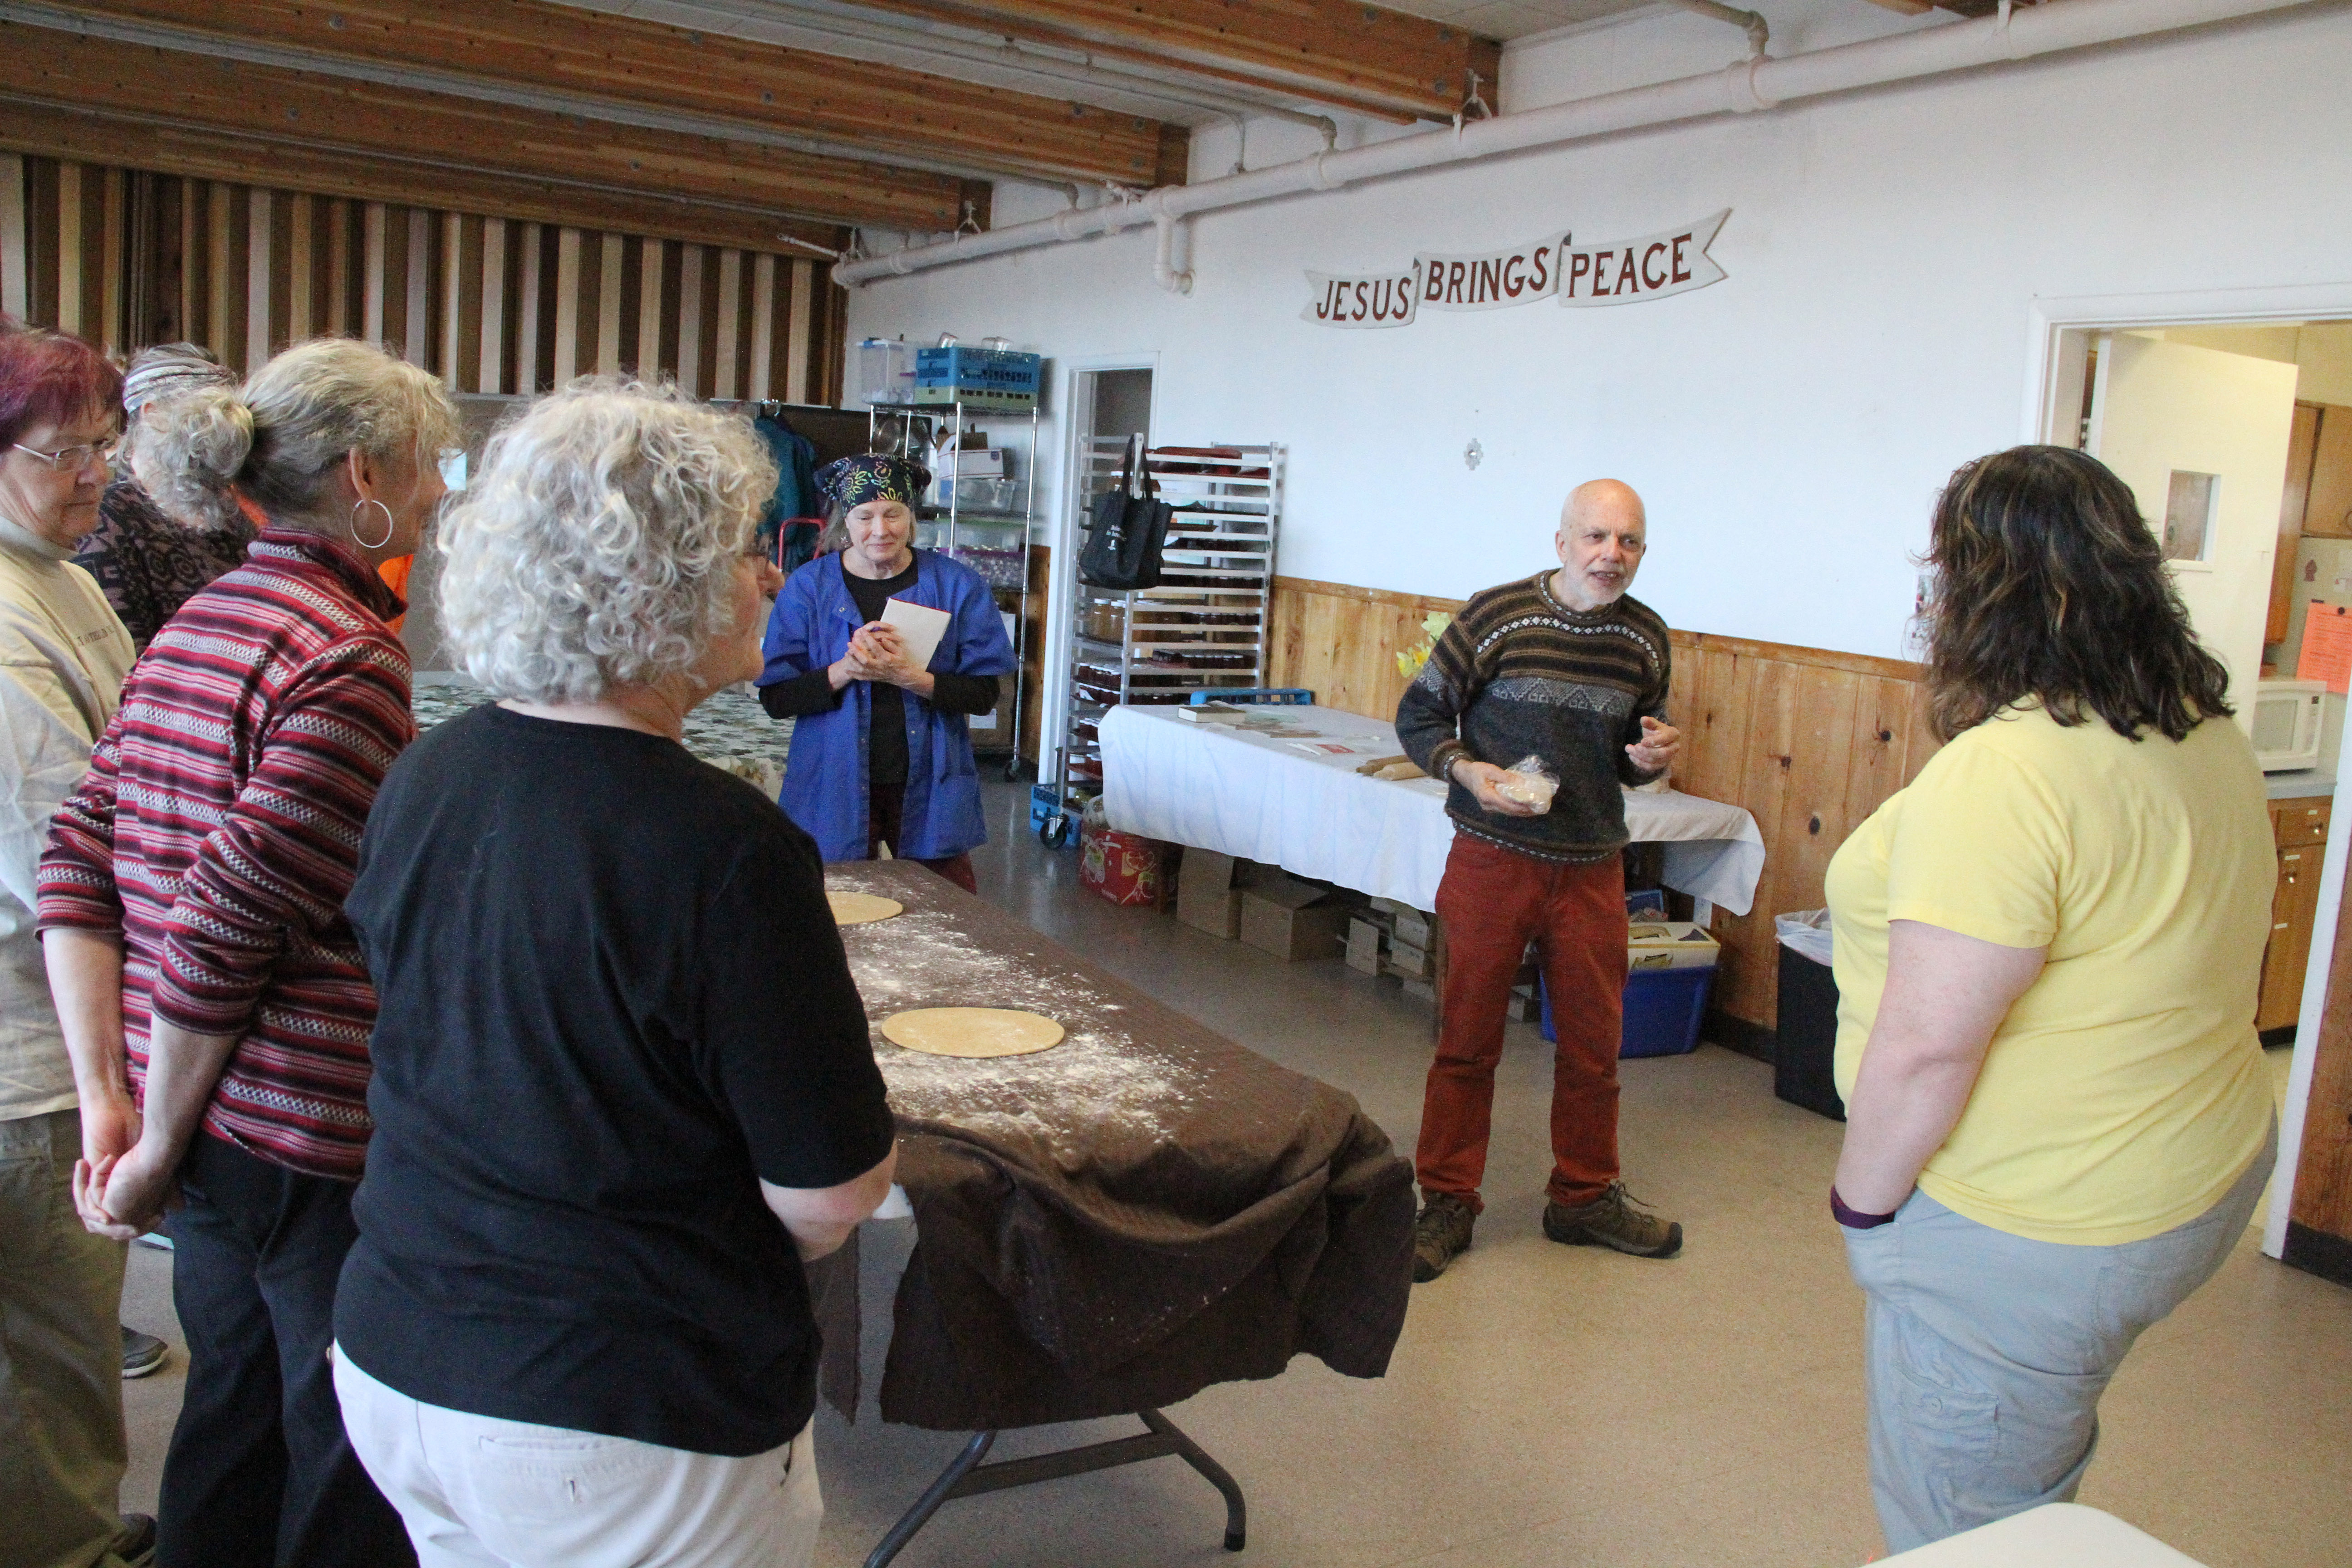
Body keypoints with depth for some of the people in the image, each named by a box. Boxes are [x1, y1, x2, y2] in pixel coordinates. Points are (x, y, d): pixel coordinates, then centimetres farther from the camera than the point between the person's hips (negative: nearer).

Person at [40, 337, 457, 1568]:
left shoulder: (193, 626, 9)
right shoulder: (348, 658, -19)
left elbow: (78, 865, 8)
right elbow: (226, 928, -22)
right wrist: (157, 1150, -10)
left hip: (209, 1128, 9)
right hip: (315, 1141, -9)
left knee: (233, 1407, 25)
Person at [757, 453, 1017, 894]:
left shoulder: (957, 585, 1)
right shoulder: (808, 587, 1)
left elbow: (983, 693, -4)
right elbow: (776, 697, -3)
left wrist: (908, 677, -19)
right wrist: (844, 671, -19)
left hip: (928, 787, 0)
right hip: (836, 788, 0)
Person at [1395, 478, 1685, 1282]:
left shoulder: (1645, 636, 5)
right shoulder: (1497, 615, -9)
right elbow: (1418, 715, -2)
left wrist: (1653, 756, -5)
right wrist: (1469, 771, -19)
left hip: (1593, 867, 4)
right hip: (1493, 859, -4)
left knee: (1594, 1041, 12)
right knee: (1468, 1039, 4)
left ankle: (1585, 1196, 32)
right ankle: (1446, 1202, 19)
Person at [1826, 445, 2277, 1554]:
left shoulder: (2000, 775, -27)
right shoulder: (2210, 737, 3)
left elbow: (1924, 1048, -26)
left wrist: (1861, 1203, -13)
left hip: (2026, 1237, -9)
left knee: (1959, 1534, 11)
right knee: (2032, 1491, 27)